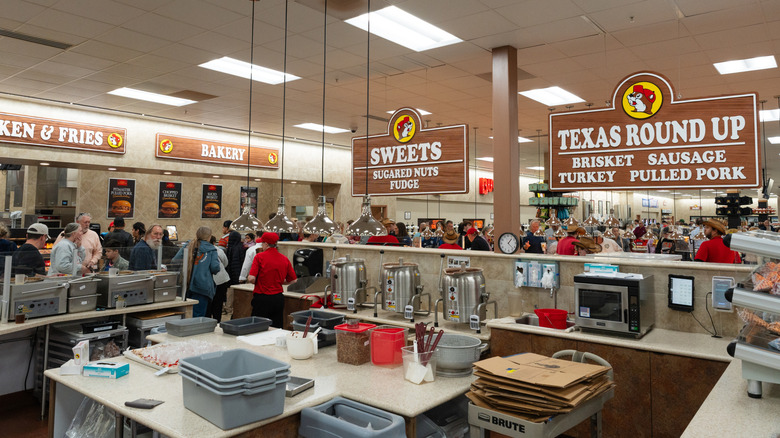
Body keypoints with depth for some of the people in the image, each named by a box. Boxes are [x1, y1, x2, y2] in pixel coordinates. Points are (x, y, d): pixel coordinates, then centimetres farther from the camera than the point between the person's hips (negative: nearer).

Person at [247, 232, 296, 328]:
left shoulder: (259, 257, -9)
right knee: (277, 328, 8)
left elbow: (251, 278, -16)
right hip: (278, 298, 4)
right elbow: (293, 280, 11)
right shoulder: (285, 259, 4)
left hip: (262, 298, -4)